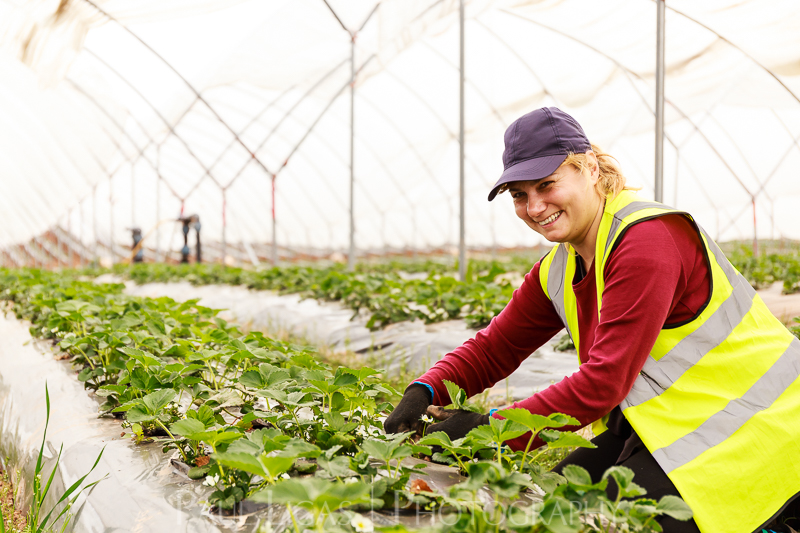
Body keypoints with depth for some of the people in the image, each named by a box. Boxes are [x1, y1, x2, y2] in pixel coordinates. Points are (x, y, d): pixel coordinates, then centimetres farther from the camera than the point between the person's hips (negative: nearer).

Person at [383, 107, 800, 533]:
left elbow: (604, 382, -28)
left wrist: (488, 428, -27)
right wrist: (424, 393, -10)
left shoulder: (648, 241, -23)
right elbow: (493, 349, 9)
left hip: (751, 423, -8)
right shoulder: (558, 271, 5)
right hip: (668, 424, 8)